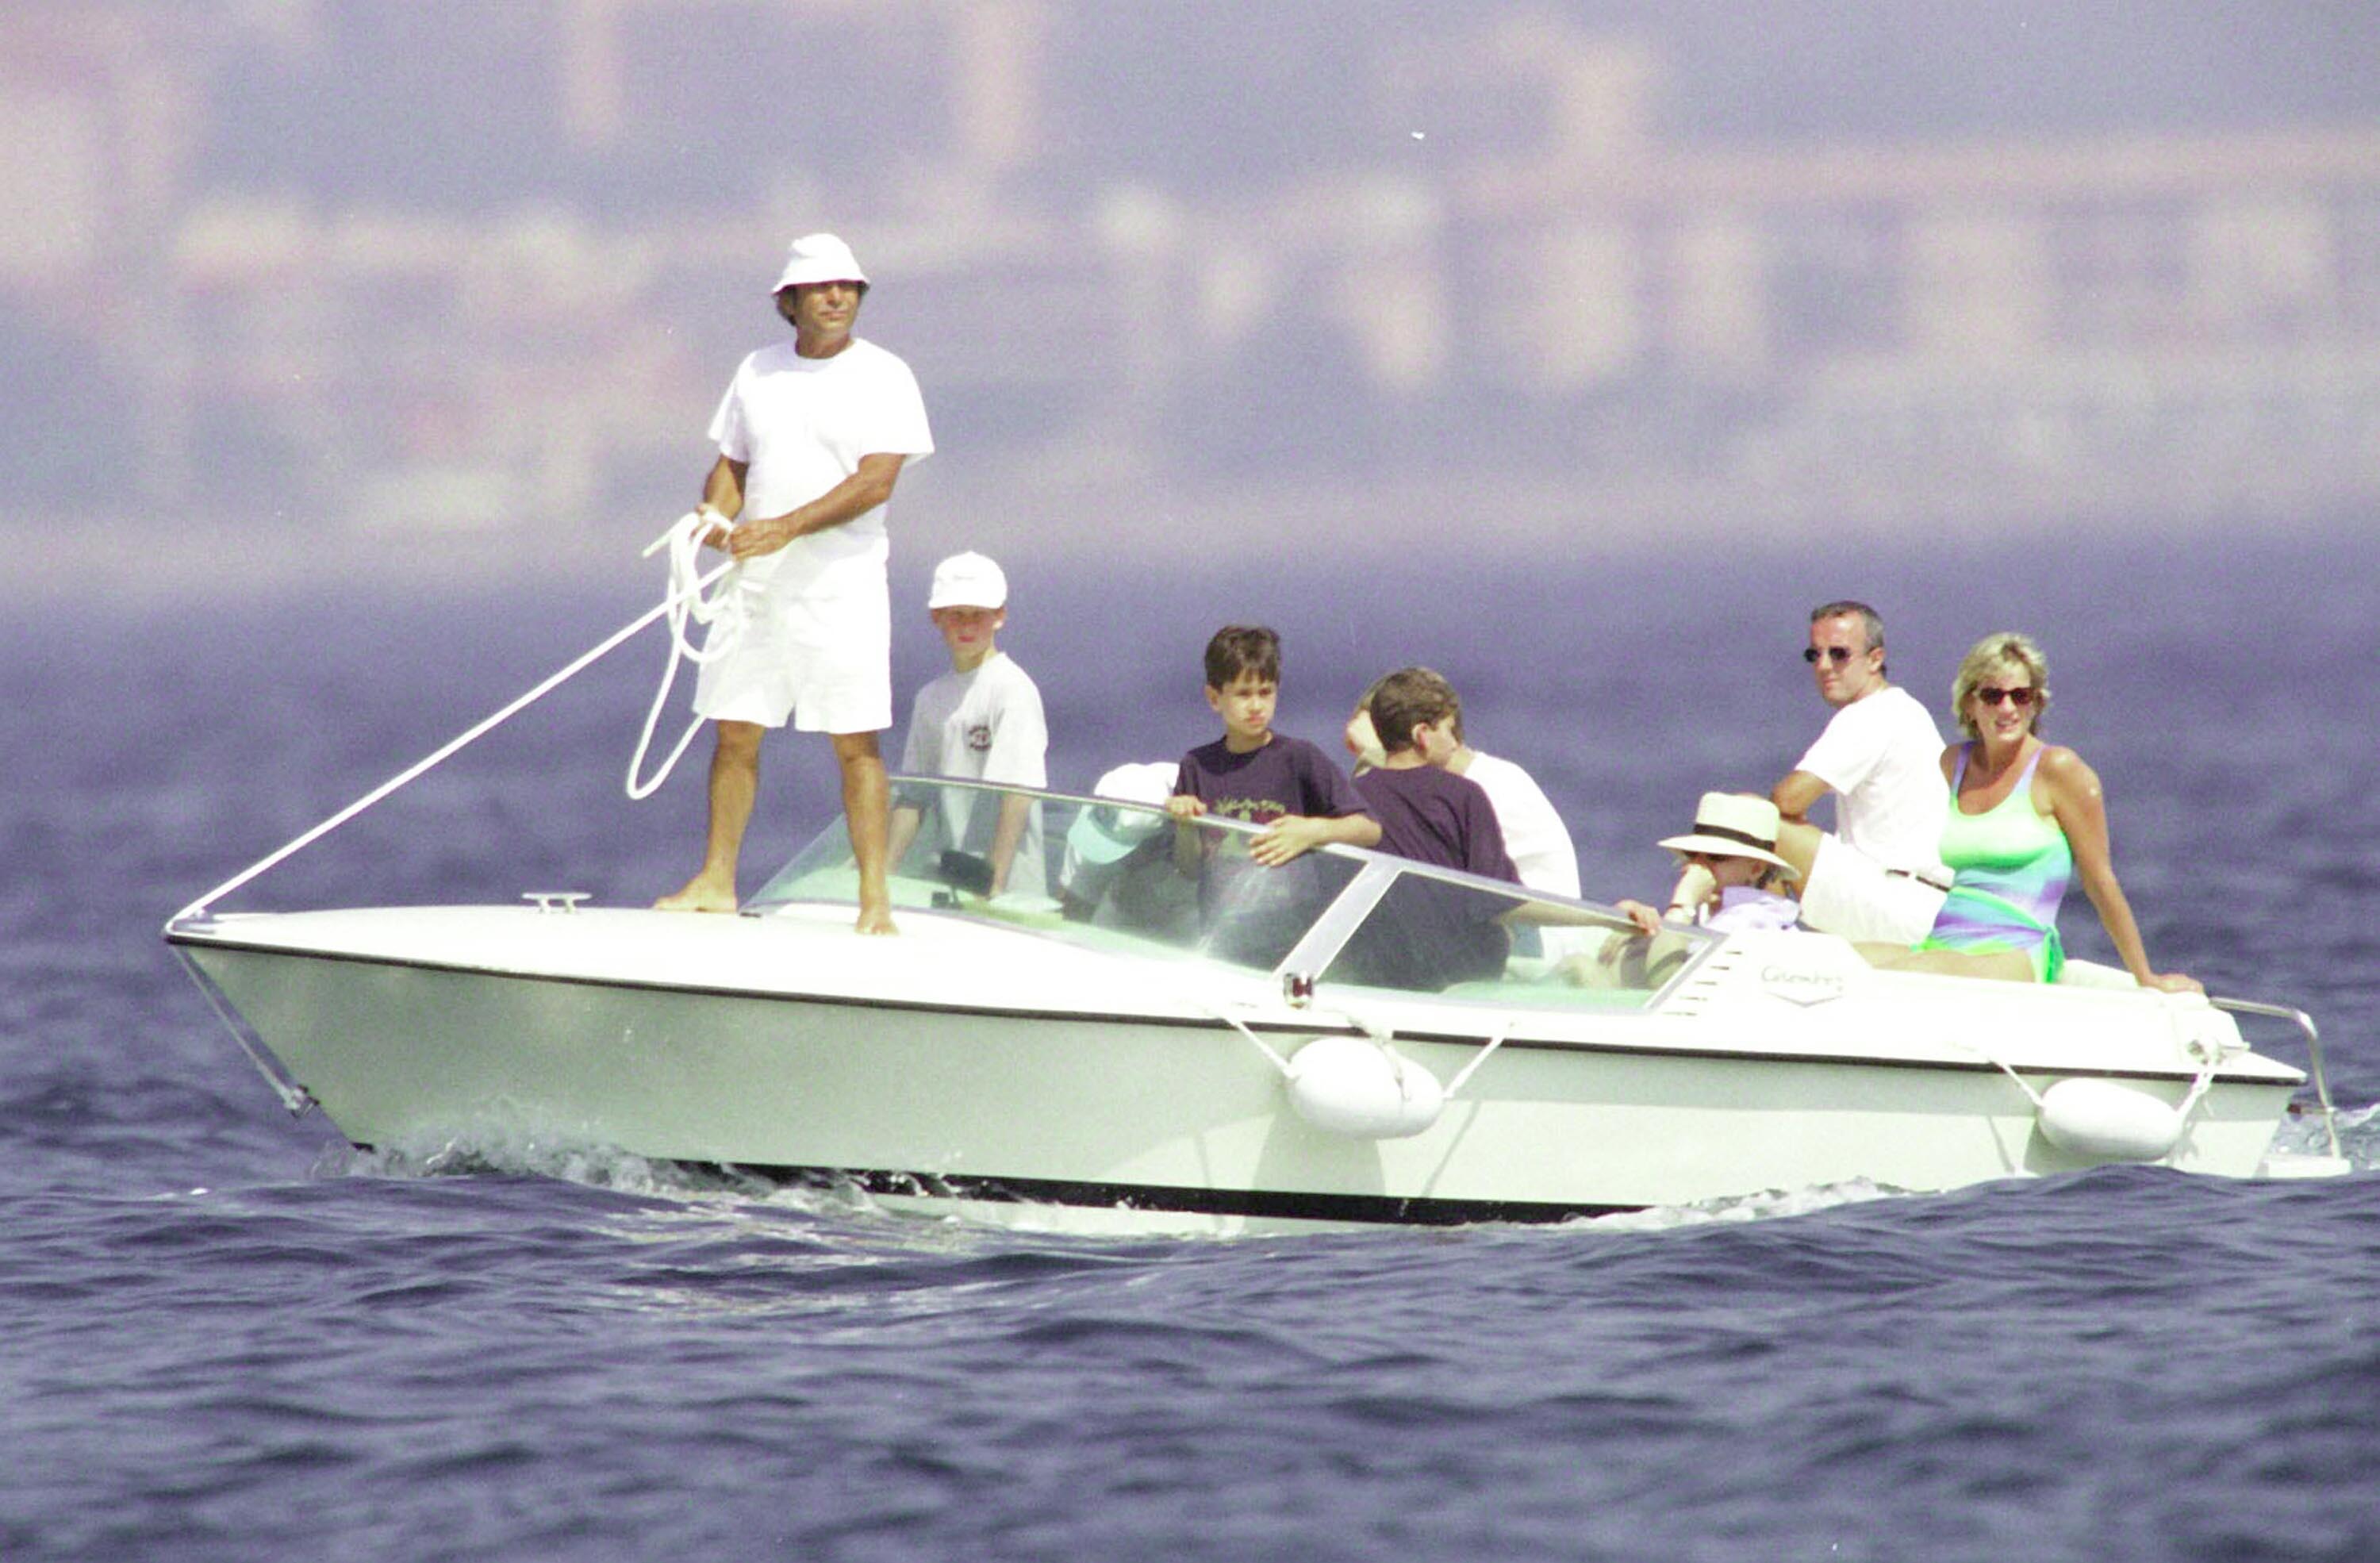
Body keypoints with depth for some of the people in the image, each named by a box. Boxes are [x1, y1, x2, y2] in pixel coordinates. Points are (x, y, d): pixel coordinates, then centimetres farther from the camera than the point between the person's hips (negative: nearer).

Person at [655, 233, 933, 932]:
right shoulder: (757, 372, 12)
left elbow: (876, 481, -13)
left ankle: (874, 895, -5)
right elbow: (732, 466, 17)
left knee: (855, 742, -6)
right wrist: (717, 518, -6)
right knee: (734, 733, 7)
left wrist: (784, 528, -21)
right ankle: (717, 881, 16)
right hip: (754, 584, 5)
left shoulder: (883, 377, -3)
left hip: (842, 585, -5)